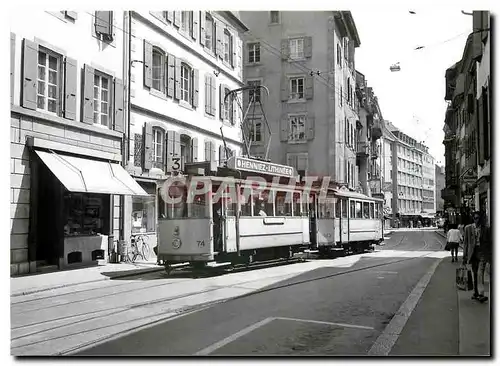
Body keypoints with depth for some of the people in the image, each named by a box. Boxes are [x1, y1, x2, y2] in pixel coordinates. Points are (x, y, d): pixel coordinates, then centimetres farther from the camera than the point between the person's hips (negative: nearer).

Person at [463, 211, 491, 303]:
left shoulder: (486, 229, 3)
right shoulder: (468, 228, 6)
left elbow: (489, 243, 7)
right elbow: (465, 242, 8)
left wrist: (490, 256, 3)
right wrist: (465, 256, 5)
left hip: (482, 253, -2)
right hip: (472, 253, 2)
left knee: (480, 273, -14)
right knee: (474, 274, 8)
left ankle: (481, 294, -16)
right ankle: (476, 293, 18)